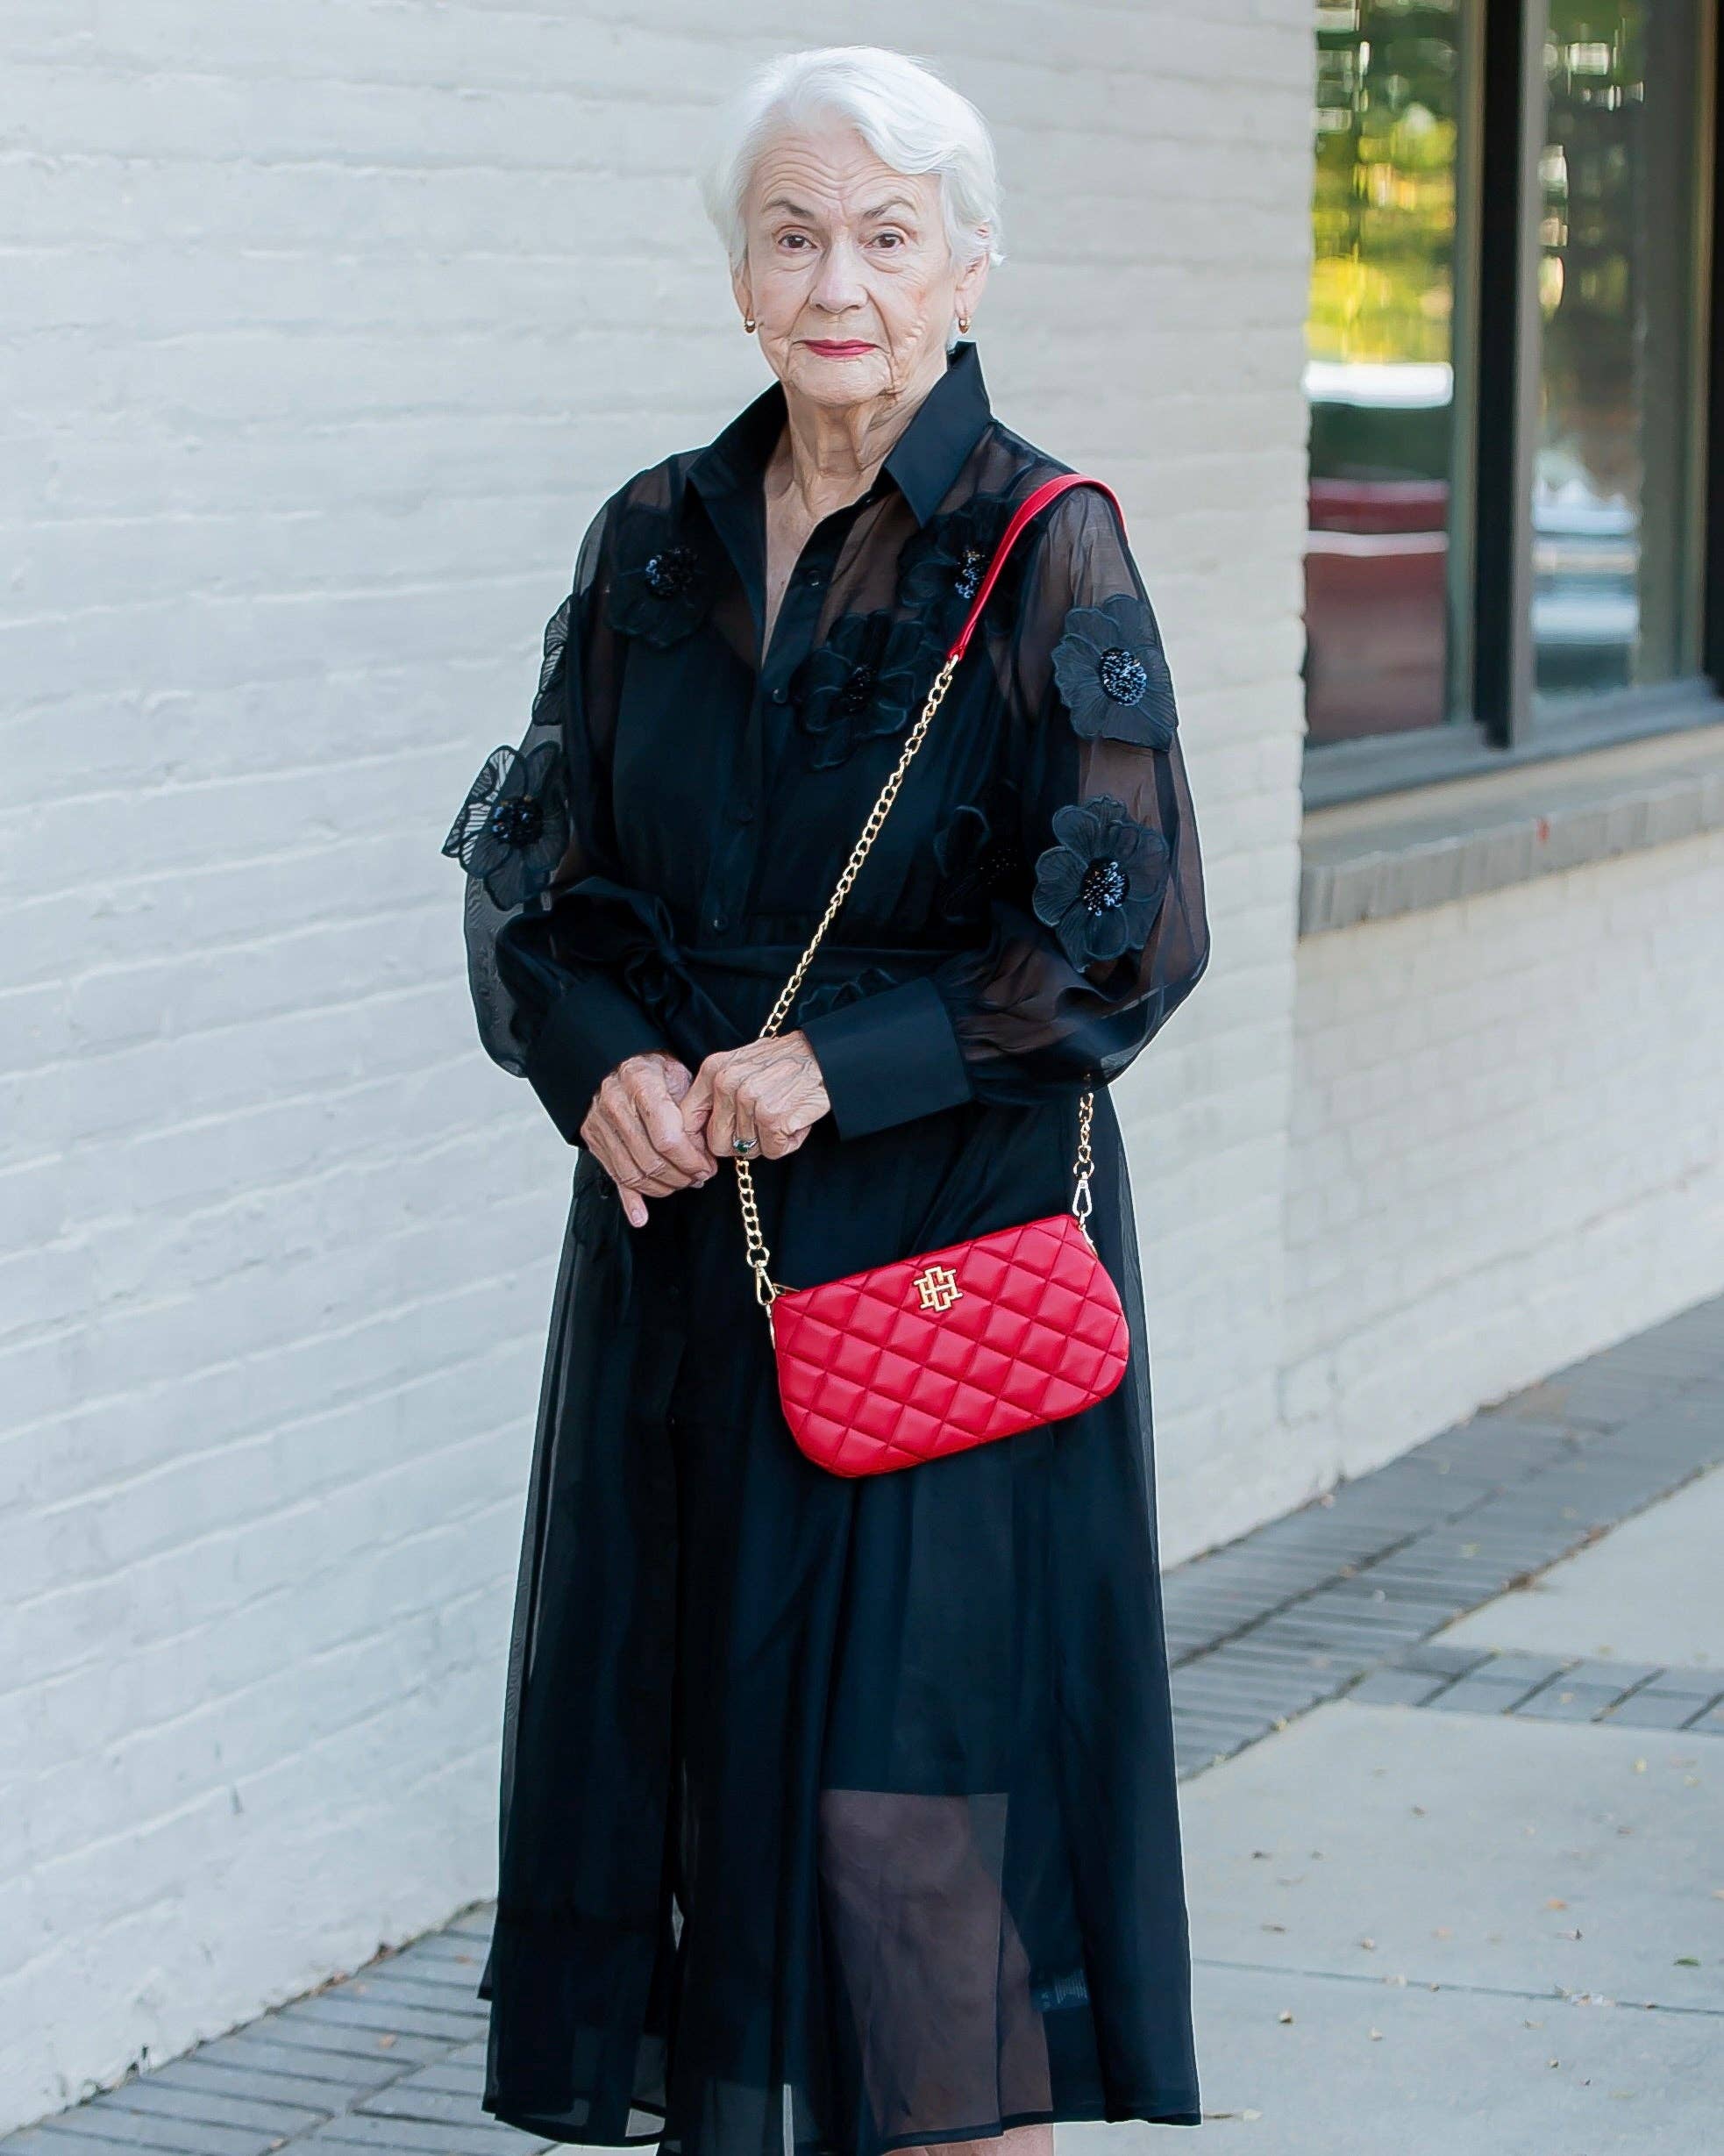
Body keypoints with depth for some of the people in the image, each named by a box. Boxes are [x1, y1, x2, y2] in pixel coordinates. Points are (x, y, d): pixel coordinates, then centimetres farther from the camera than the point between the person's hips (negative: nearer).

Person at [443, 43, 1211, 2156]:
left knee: (918, 1781, -5)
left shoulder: (1047, 556, -6)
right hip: (680, 1248, 5)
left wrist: (837, 1071, -15)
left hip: (947, 1241, -5)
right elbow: (535, 868, 11)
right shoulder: (656, 544, 8)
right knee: (683, 1725, 7)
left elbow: (1122, 938, -10)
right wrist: (601, 1063, -9)